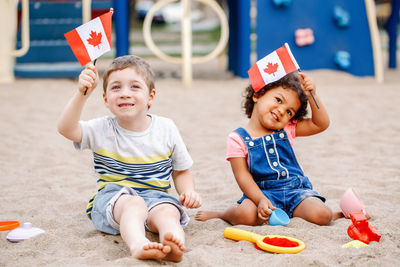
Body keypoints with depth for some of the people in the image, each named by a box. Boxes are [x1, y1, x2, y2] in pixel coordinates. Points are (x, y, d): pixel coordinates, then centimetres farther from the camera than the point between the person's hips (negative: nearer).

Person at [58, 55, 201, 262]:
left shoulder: (166, 129, 6)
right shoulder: (102, 130, 1)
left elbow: (181, 171, 15)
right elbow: (66, 128, -18)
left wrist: (188, 192, -7)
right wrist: (82, 93, -30)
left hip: (155, 196, 2)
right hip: (112, 199, -2)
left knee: (167, 212, -33)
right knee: (133, 204, -37)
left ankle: (174, 244, -63)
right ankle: (137, 245, -65)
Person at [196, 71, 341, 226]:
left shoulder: (286, 129, 8)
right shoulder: (238, 139, -4)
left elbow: (321, 124, 5)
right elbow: (243, 177, -11)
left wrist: (311, 95, -7)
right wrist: (261, 200, -25)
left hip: (296, 190, 3)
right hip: (263, 192, -2)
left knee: (320, 215, -26)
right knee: (245, 215, -33)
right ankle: (221, 214, 1)